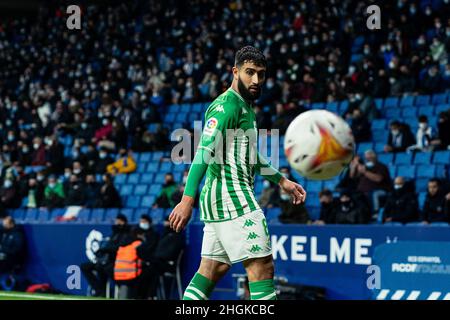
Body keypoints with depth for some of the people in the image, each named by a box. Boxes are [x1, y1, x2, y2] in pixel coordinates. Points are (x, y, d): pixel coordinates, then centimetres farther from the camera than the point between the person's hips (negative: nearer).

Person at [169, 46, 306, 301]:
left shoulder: (245, 107, 21)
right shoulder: (227, 105, -11)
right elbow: (205, 151, -20)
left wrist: (282, 181, 32)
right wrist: (188, 199, -27)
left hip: (218, 200, 10)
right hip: (232, 194, -10)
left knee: (213, 270, 10)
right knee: (262, 267, -10)